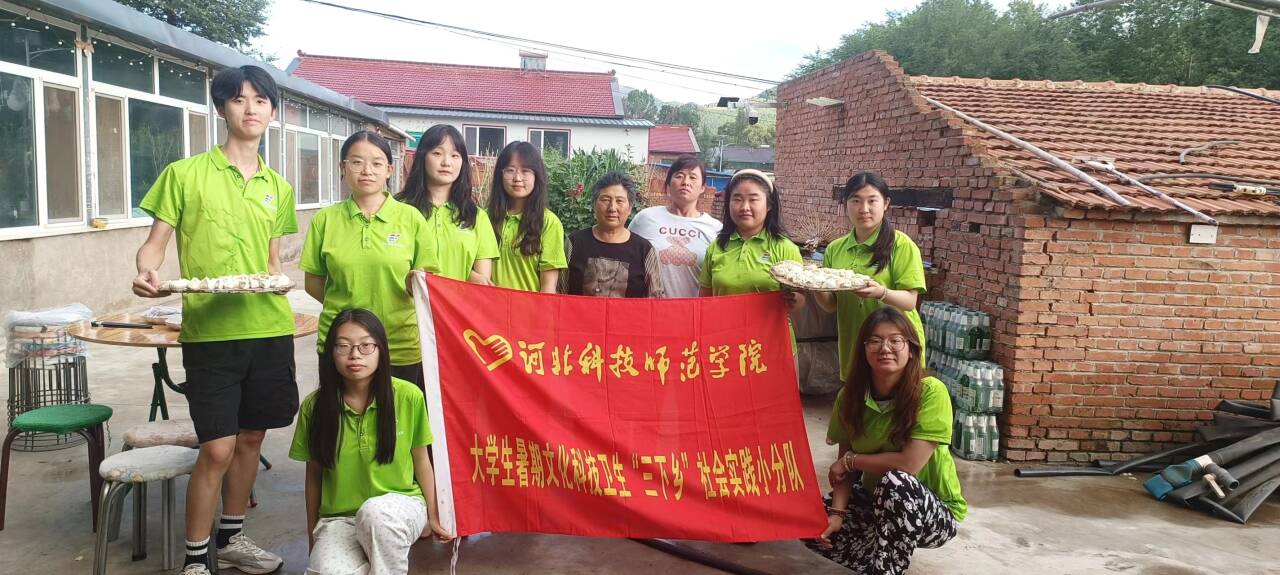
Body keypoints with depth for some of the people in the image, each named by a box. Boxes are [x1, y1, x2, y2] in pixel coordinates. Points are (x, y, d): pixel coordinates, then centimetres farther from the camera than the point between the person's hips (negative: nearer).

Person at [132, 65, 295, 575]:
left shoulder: (278, 187, 12)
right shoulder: (185, 174, -1)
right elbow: (155, 243, 0)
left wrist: (276, 279, -4)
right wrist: (147, 272, -21)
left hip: (269, 327, 5)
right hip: (209, 330, -4)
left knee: (251, 437, 13)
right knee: (217, 448, -6)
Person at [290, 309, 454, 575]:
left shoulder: (408, 396, -9)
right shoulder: (315, 405, -4)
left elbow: (421, 461, 3)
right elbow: (314, 473, 7)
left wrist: (433, 517, 11)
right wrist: (312, 535, 14)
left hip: (401, 504, -1)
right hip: (339, 518, 1)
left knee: (375, 512, -37)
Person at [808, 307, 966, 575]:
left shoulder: (931, 393, -23)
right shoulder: (850, 396, -7)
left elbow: (909, 464, -28)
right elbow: (844, 467, -3)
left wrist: (852, 459, -15)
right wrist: (837, 513, -19)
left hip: (935, 512, -5)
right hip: (877, 502, 6)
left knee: (895, 482, -36)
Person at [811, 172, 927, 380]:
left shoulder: (901, 244, -7)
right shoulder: (835, 249, 6)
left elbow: (909, 301, -12)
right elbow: (831, 305, 6)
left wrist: (881, 293, -32)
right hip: (853, 347, 4)